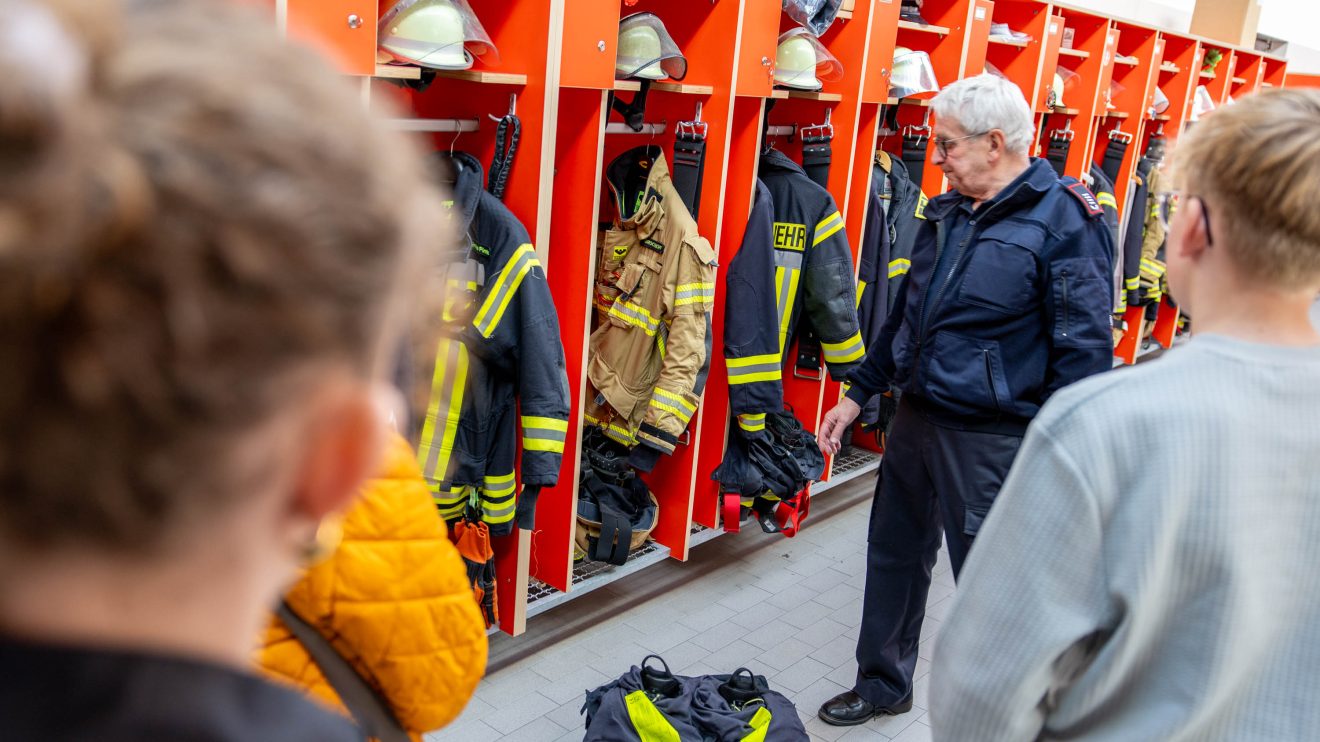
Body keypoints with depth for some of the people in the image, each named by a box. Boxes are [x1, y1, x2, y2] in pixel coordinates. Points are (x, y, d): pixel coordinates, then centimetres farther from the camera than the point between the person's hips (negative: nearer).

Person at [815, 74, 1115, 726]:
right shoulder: (946, 213, 8)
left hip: (992, 441, -7)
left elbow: (1084, 351, -17)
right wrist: (858, 393, 18)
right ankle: (882, 684, 40)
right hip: (917, 418, 8)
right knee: (894, 555, 19)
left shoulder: (1066, 220, -16)